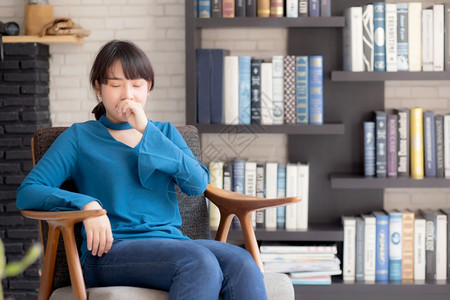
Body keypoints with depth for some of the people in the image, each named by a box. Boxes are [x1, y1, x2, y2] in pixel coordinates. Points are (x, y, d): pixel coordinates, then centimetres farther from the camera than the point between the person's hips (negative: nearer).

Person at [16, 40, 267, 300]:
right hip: (111, 251, -4)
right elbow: (27, 193, 1)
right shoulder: (80, 137, 12)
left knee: (241, 263, -30)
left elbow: (198, 184, 3)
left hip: (172, 243, 4)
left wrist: (147, 129, -4)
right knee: (199, 261, -35)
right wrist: (87, 204, -17)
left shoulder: (165, 132, 22)